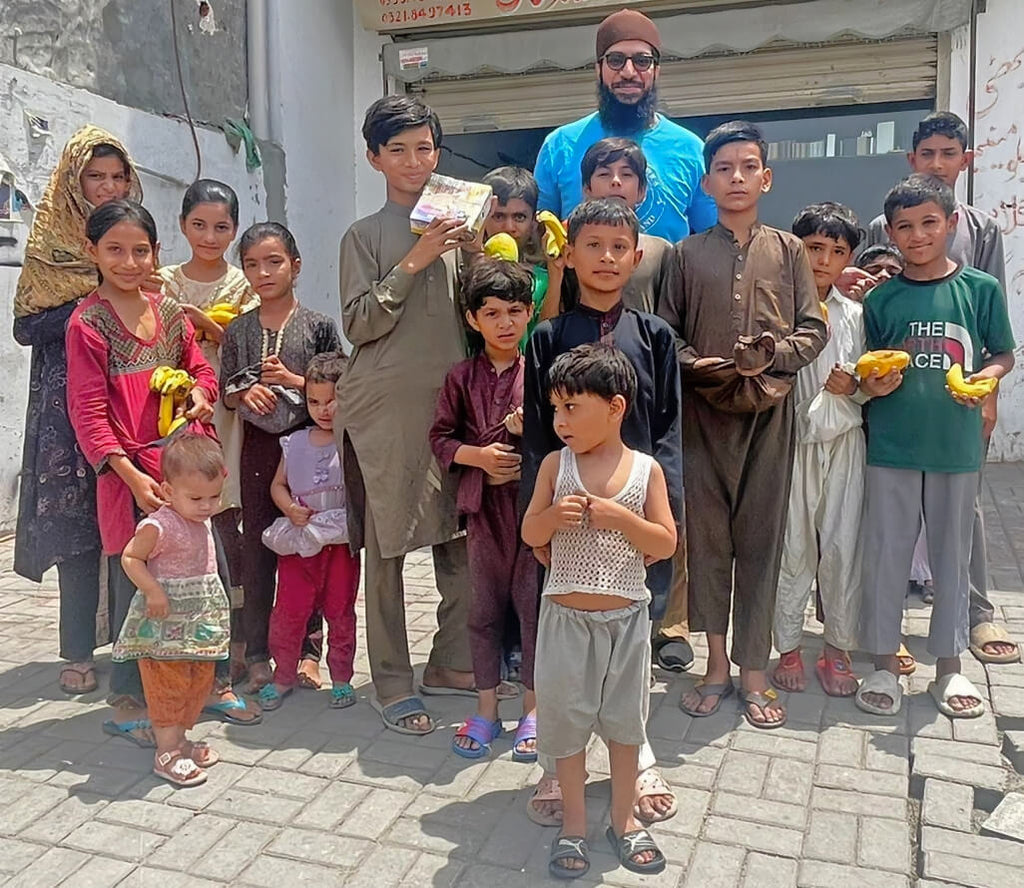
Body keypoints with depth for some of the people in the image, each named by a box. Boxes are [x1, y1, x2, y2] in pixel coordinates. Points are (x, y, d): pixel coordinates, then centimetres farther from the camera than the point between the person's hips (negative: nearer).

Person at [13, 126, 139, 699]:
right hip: (70, 401, -2)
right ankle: (79, 651, 10)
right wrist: (90, 303, -11)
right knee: (76, 522, -1)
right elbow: (27, 327, -2)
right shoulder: (52, 244, 4)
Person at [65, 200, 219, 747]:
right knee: (136, 584, 1)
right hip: (131, 472, -6)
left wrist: (200, 396, -3)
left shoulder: (170, 313, 11)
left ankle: (205, 682, 28)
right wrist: (131, 473, -18)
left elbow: (199, 368, 21)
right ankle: (128, 702, 18)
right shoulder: (87, 323, -6)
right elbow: (88, 411, -10)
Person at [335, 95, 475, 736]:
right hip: (386, 403, -4)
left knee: (459, 534, 6)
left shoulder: (454, 223, 14)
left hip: (452, 397, 4)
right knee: (387, 544, 1)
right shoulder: (366, 235, 3)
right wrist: (413, 263, -11)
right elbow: (359, 324, -6)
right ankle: (392, 684, 12)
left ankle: (450, 662, 23)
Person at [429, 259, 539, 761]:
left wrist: (527, 427, -16)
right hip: (484, 504, 2)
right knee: (485, 606, 10)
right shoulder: (462, 377, 3)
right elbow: (440, 436, 6)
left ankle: (532, 710, 20)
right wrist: (477, 455, -11)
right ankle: (486, 709, 24)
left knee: (533, 602, 5)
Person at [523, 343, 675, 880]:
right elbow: (530, 534, 0)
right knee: (566, 718, 10)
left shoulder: (645, 469, -7)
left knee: (624, 718, 15)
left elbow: (666, 545, -7)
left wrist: (622, 518, -21)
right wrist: (554, 515, -20)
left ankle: (623, 819, 35)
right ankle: (574, 824, 29)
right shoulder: (555, 465, -4)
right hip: (565, 617, 1)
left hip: (625, 617, 0)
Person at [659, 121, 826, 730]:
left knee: (761, 537, 2)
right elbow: (665, 332, 7)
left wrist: (773, 355, -13)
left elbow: (814, 330, 5)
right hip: (704, 410, 1)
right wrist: (693, 363, -12)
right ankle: (717, 665, 16)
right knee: (707, 535, 3)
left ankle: (754, 671, 13)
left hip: (769, 410, 0)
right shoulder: (688, 254, 8)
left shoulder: (788, 250, 8)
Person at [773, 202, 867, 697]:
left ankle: (838, 649, 20)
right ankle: (788, 647, 18)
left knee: (842, 548, 5)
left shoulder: (854, 314, 9)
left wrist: (854, 386, -7)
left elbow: (867, 387, 14)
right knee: (791, 547, 2)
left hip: (842, 442, 3)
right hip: (790, 440, -3)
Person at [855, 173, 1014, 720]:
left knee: (952, 552, 11)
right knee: (886, 552, 6)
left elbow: (1005, 354, 8)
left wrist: (988, 374, -12)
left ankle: (948, 666, 26)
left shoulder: (981, 289, 0)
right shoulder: (881, 298, 2)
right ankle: (883, 664, 20)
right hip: (891, 444, 0)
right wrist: (871, 385, -12)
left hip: (958, 444, 0)